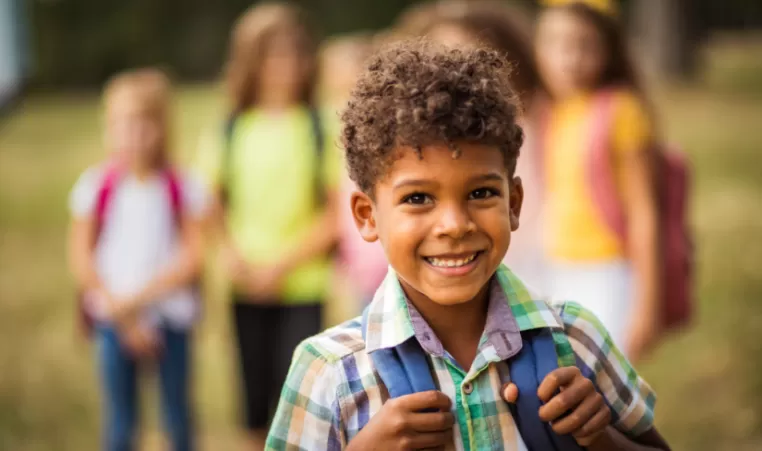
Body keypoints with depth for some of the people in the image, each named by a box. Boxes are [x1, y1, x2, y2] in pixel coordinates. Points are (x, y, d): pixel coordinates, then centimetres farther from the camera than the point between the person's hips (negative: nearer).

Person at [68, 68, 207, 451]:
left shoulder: (183, 188, -5)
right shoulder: (96, 187, -4)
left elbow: (194, 257, -7)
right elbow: (81, 260, -2)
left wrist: (139, 298, -16)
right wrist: (121, 313, -9)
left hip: (171, 317, 0)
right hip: (114, 321, 0)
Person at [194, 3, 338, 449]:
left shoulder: (321, 129, -4)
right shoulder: (227, 132, 4)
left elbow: (336, 215, -6)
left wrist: (281, 264, -12)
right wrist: (233, 253, -7)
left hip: (303, 285, -3)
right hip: (247, 290, 3)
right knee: (256, 402, 9)